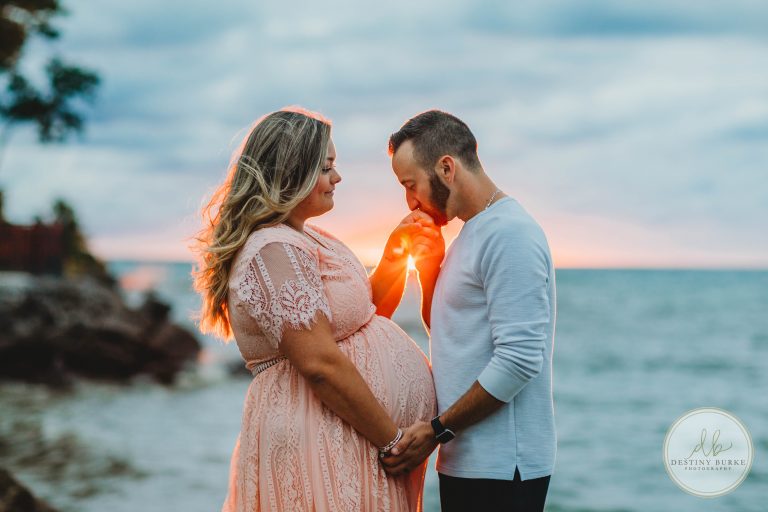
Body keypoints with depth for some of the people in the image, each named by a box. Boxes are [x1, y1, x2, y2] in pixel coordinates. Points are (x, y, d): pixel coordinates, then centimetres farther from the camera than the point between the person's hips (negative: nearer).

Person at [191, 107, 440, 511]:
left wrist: (395, 256, 4)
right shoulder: (275, 251, -19)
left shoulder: (306, 237, 12)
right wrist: (393, 440, -18)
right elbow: (321, 364, -24)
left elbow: (360, 315, 19)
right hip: (320, 443, -10)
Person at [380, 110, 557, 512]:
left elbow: (519, 359, -22)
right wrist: (428, 262, 5)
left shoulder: (509, 234, -15)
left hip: (500, 467, -9)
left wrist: (437, 432, -18)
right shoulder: (470, 235, 16)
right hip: (464, 461, 9)